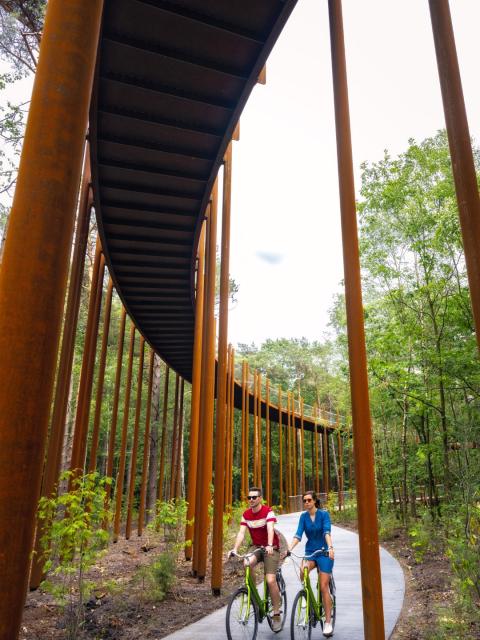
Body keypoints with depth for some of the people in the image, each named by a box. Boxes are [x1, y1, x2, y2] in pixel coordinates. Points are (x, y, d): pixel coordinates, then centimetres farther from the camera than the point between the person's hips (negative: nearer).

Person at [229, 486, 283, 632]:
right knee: (247, 564, -28)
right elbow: (241, 533, -11)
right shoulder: (246, 514, -3)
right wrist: (235, 549, -26)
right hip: (256, 548, 4)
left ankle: (277, 615, 4)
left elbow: (270, 529, -31)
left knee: (271, 580, -15)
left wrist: (269, 546, -48)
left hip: (271, 548, -4)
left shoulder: (268, 511, -17)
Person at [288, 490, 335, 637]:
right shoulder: (303, 517, -1)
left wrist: (330, 547, -41)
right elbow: (298, 534, -9)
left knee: (323, 587, -4)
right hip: (310, 552, 3)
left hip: (324, 553, -3)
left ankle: (328, 622, 10)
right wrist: (289, 548, -25)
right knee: (303, 570, -29)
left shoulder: (324, 514, -11)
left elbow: (327, 532, -23)